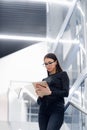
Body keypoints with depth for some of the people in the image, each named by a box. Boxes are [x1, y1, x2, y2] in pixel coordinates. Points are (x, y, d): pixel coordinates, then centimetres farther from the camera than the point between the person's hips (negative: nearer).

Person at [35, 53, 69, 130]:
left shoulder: (62, 74, 9)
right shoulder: (45, 80, 22)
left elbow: (66, 92, -6)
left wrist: (50, 92, -19)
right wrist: (40, 95, -5)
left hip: (57, 110, -5)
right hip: (43, 111, 5)